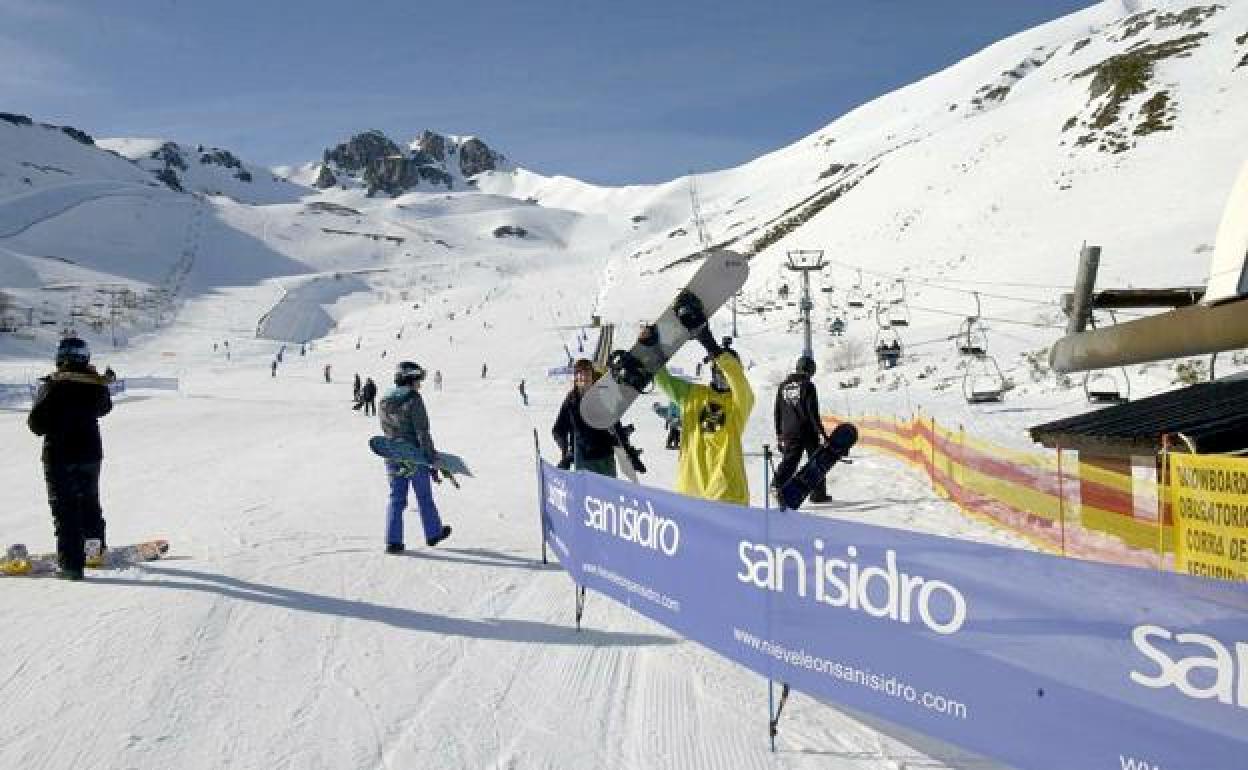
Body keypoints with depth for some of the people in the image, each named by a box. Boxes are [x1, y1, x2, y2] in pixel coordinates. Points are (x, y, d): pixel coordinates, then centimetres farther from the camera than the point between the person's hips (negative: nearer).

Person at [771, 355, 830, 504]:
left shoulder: (783, 386, 9)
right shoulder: (808, 386, -8)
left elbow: (777, 413, 12)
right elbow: (813, 413, -13)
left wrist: (779, 435, 18)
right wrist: (821, 432, -10)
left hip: (789, 432, 4)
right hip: (808, 431, -4)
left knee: (789, 460, 7)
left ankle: (777, 484, -15)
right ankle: (818, 493, 14)